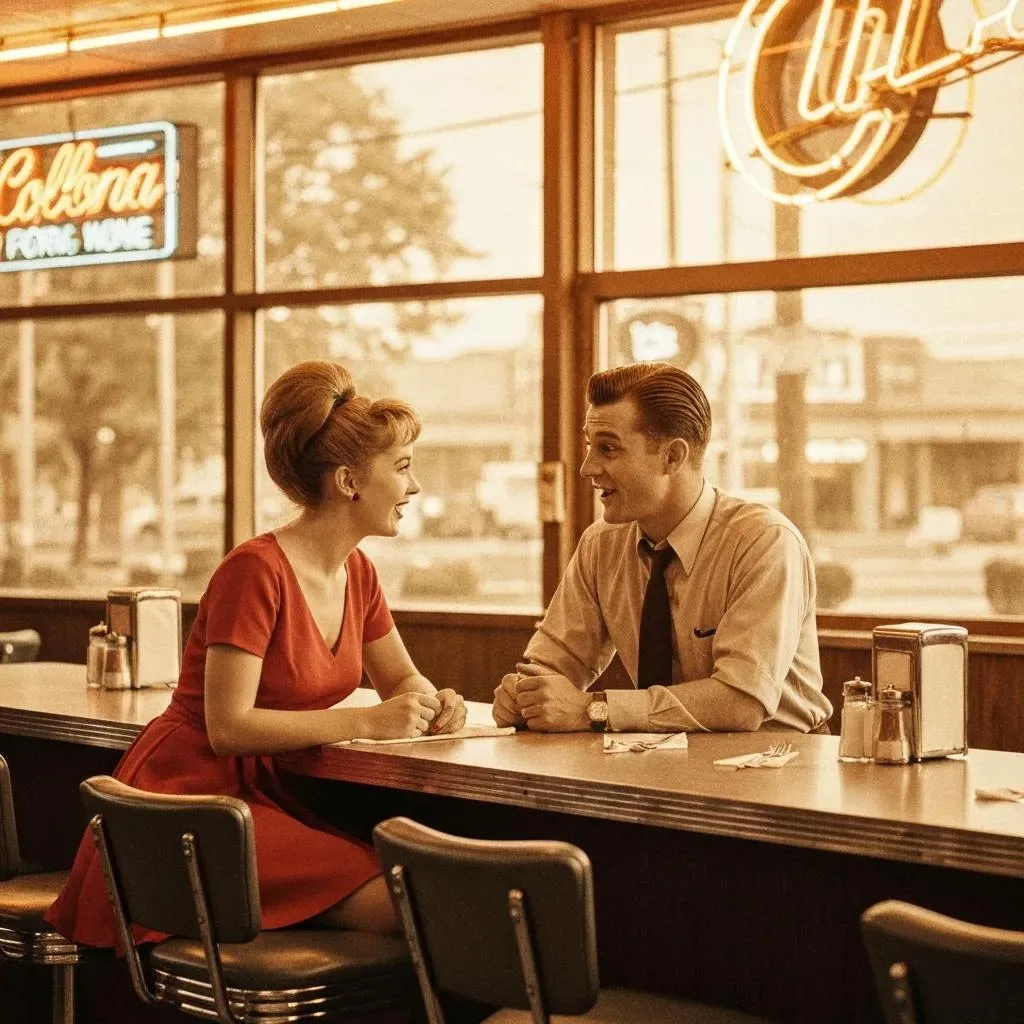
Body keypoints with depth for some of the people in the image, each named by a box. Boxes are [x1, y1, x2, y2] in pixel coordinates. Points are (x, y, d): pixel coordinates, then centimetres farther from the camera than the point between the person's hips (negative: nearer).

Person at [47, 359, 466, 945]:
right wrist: (367, 723, -21)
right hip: (191, 796, -8)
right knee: (395, 903, -24)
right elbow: (228, 727, -22)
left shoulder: (358, 573, 7)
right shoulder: (255, 571, -18)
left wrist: (433, 705, -3)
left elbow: (402, 679, 21)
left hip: (265, 796, 8)